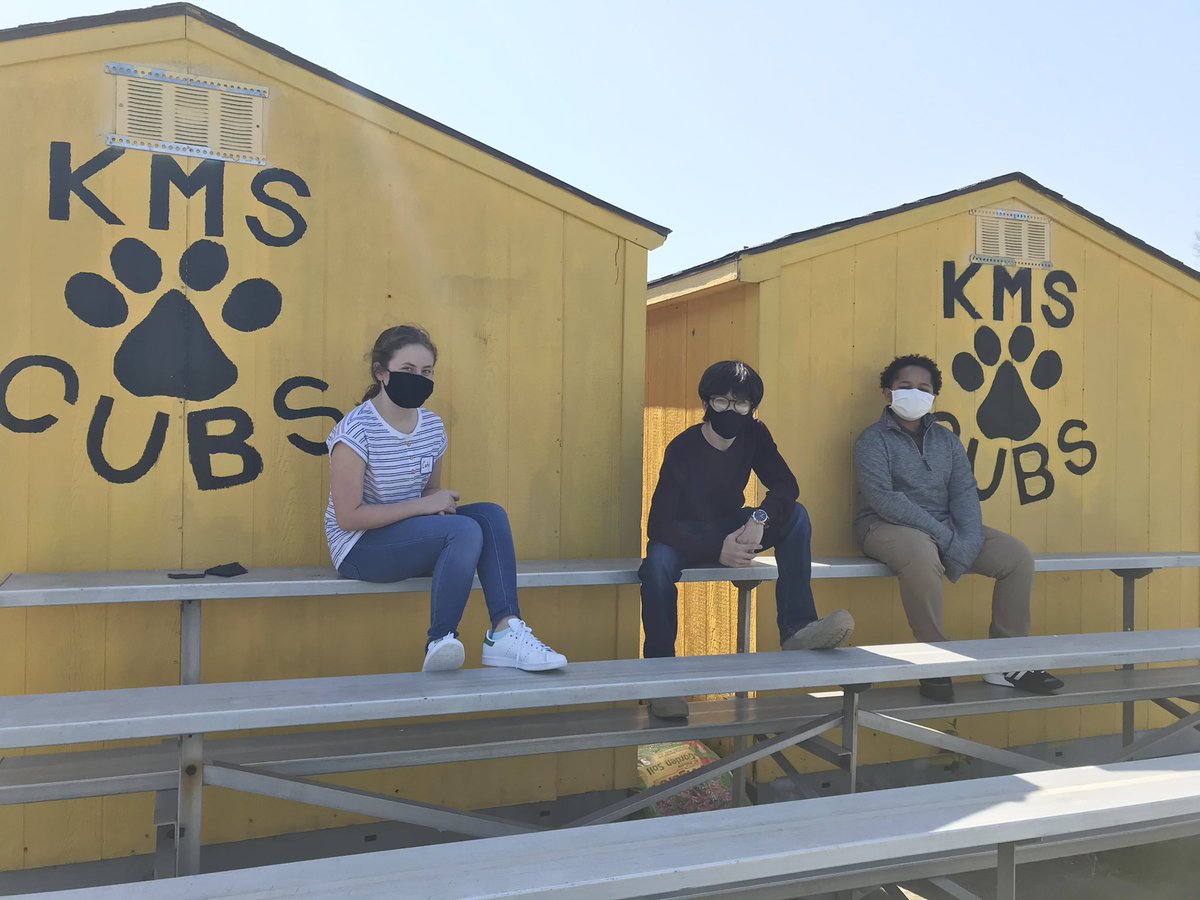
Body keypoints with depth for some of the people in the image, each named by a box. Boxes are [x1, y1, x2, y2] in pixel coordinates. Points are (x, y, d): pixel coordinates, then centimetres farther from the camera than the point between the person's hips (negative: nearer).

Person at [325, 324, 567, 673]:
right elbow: (348, 517, -20)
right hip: (360, 547, -7)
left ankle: (505, 630, -23)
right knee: (465, 531, -28)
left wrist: (442, 504, -7)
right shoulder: (356, 431, -16)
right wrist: (423, 505, -20)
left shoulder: (432, 426, 5)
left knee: (491, 514, -17)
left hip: (410, 535, 7)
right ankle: (439, 644, -21)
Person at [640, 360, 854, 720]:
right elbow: (659, 525, -25)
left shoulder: (754, 435, -7)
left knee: (795, 516, -19)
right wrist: (717, 551, -36)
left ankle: (796, 629, -24)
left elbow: (785, 486, -13)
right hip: (685, 537, -4)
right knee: (658, 564, -38)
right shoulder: (682, 448, -21)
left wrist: (760, 518, -34)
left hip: (729, 529, 5)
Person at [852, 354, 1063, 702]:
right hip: (888, 527, -6)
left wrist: (968, 542, -15)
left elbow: (964, 493, 4)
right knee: (923, 557, -39)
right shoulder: (872, 441, -4)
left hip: (946, 527, 7)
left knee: (1017, 556, -9)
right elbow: (883, 499, -18)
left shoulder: (946, 439, 14)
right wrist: (943, 536, -23)